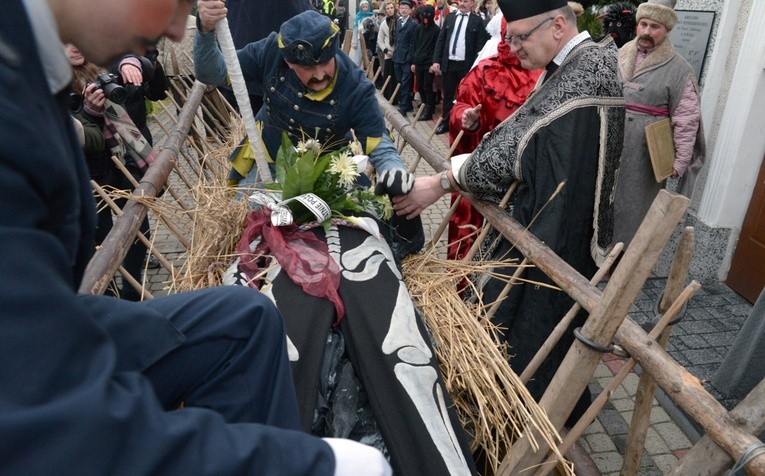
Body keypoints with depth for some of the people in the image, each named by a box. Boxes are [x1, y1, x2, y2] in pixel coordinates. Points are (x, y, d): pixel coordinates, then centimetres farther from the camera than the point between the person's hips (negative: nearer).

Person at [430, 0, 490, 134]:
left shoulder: (477, 21, -2)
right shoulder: (450, 17, 9)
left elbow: (480, 46, -5)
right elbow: (440, 40, 9)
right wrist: (436, 61, 0)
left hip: (466, 65, -4)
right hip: (448, 63, 4)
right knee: (447, 95, 12)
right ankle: (445, 122, 23)